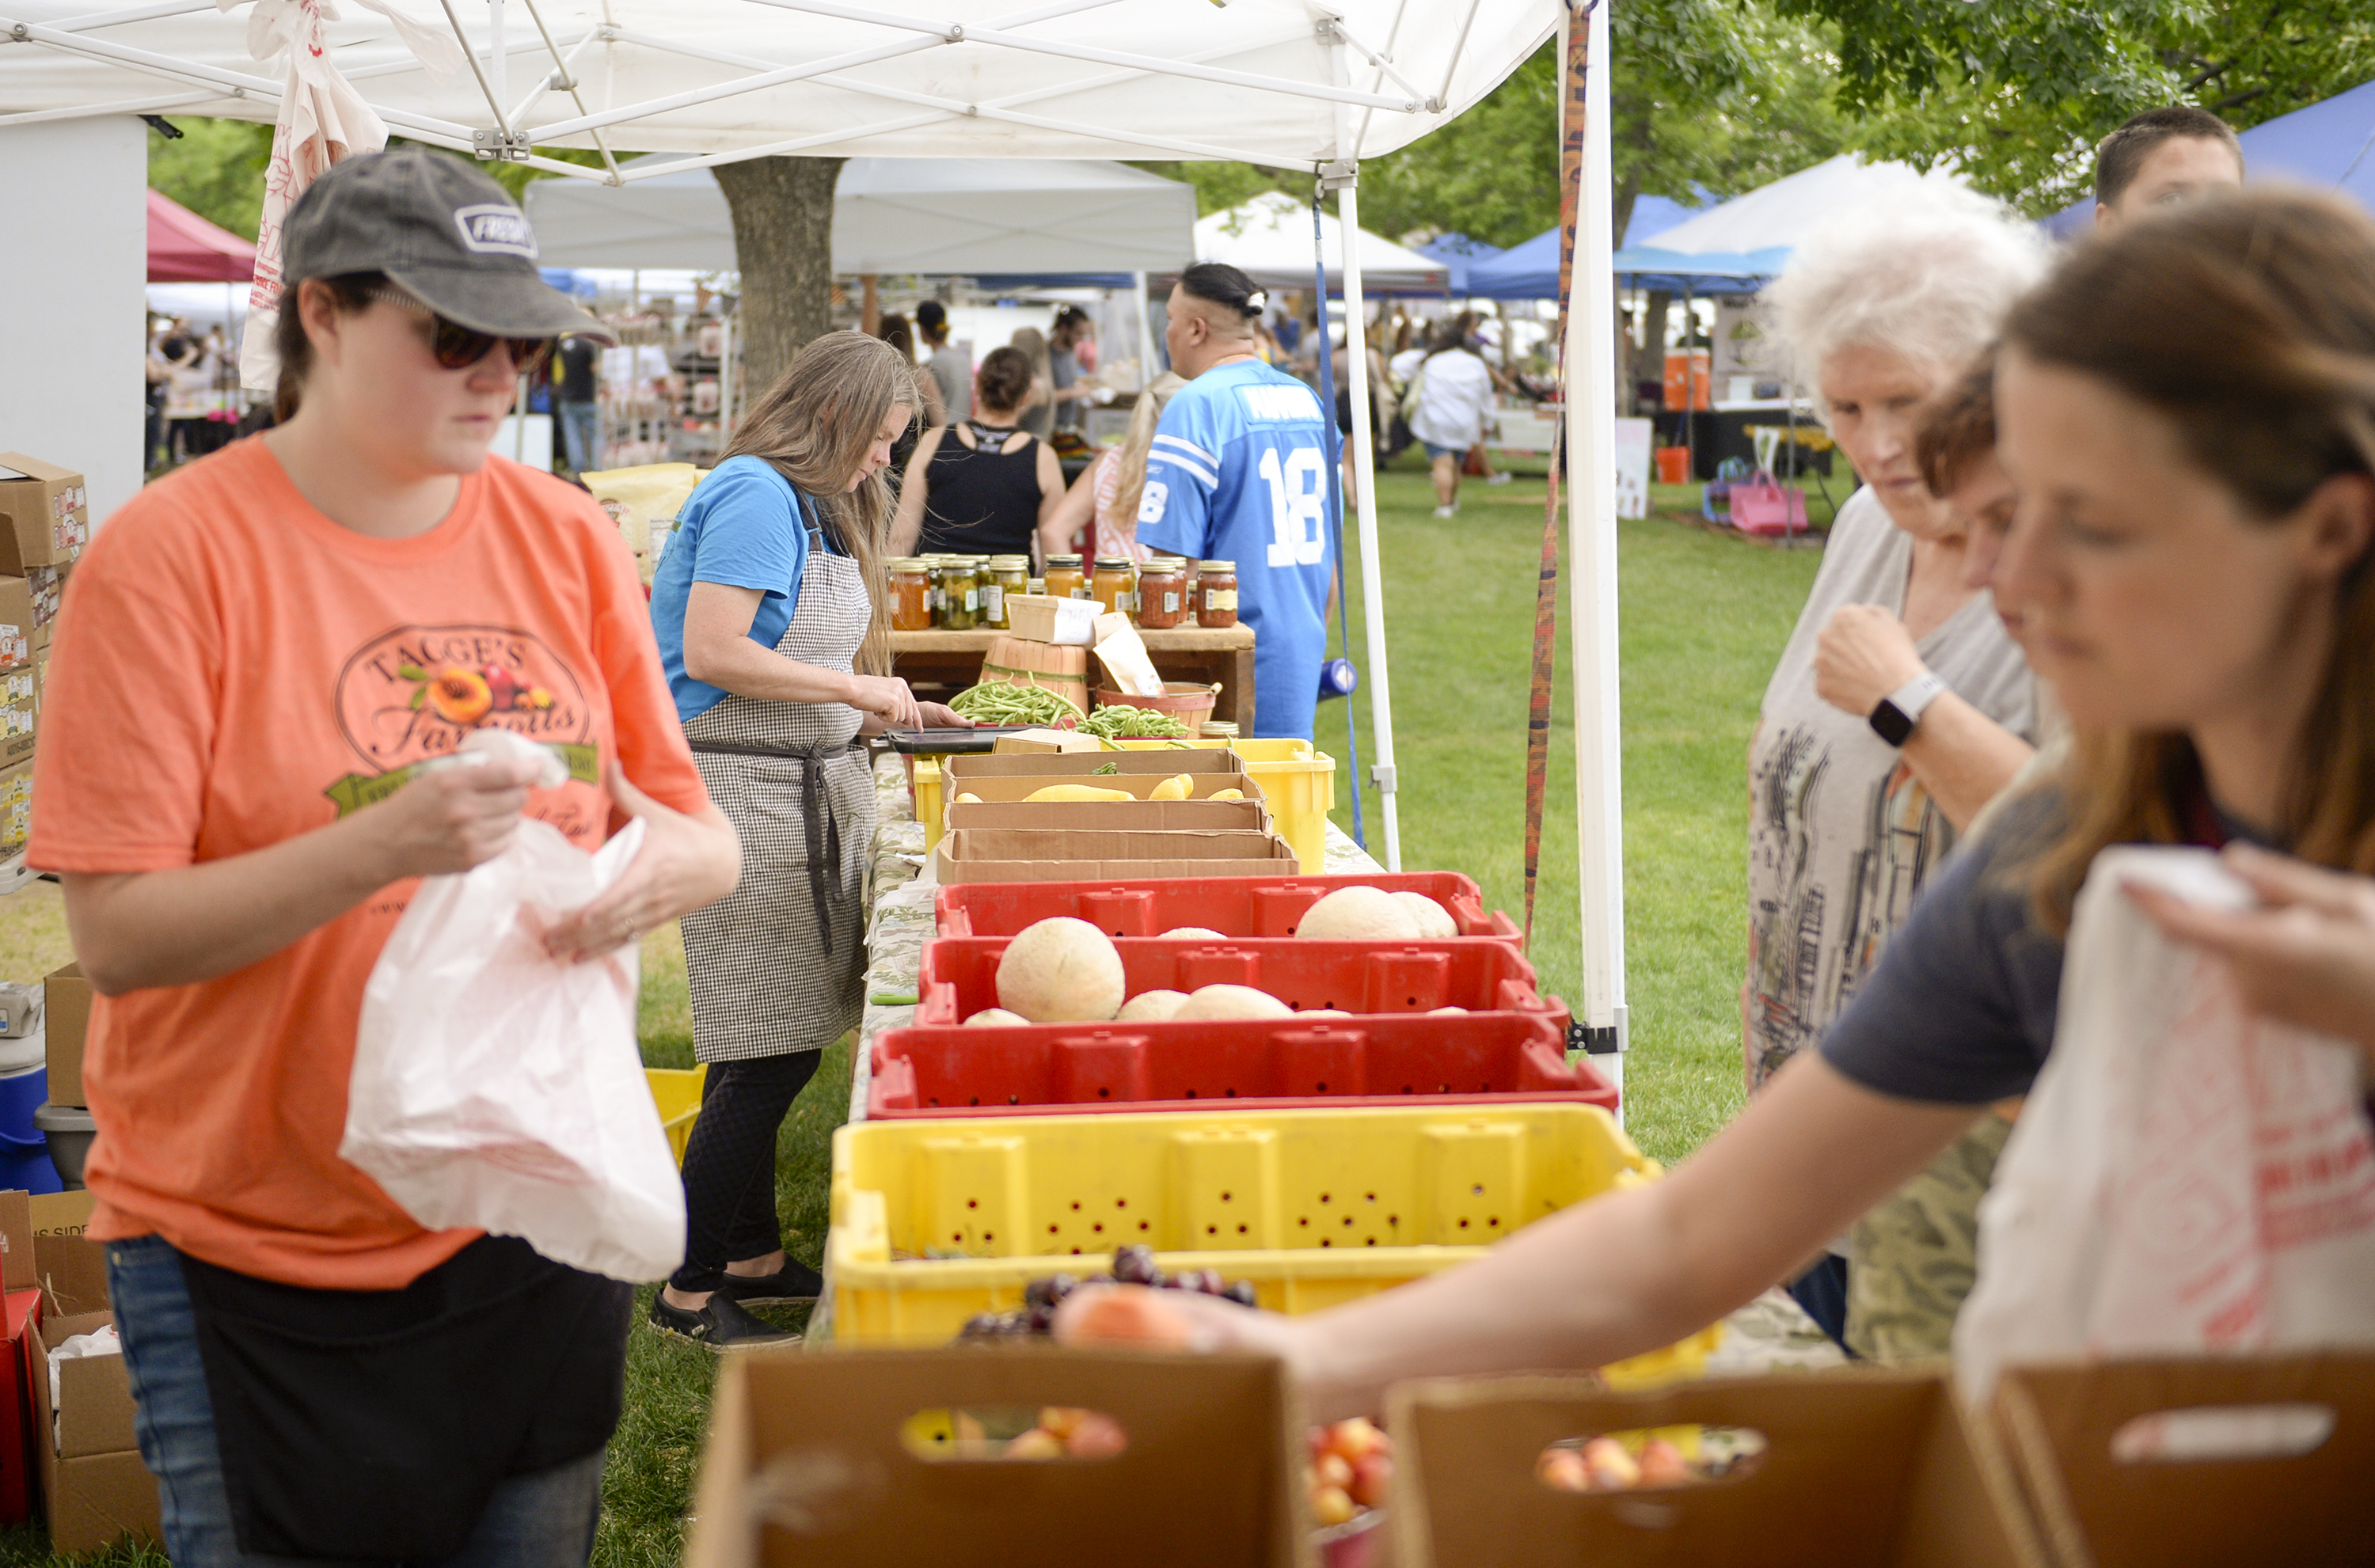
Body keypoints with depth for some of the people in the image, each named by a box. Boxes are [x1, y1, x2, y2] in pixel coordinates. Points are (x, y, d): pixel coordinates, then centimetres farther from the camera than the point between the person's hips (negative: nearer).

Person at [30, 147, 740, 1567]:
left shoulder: (565, 536, 2)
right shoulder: (172, 553, -12)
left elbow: (701, 833, 5)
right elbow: (118, 937, -16)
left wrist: (673, 862, -19)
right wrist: (377, 849, -29)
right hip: (259, 1254, -4)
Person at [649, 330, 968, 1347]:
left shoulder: (809, 501, 19)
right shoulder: (755, 496, -13)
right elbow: (712, 655, -21)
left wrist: (889, 708, 13)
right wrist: (856, 689, -14)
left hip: (807, 788, 10)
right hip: (743, 793, -10)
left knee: (776, 1048, 13)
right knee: (768, 1054, -8)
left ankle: (754, 1257, 22)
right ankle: (691, 1291, 1)